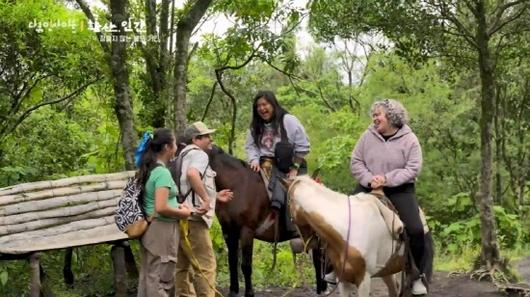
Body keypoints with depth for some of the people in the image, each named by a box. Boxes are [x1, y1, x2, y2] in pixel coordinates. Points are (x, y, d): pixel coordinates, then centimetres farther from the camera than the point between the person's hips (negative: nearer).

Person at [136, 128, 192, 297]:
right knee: (161, 280, -1)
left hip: (149, 228, 10)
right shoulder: (162, 172, -20)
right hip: (162, 230, -9)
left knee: (148, 276, 16)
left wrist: (176, 206, 11)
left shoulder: (148, 169, 9)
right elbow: (161, 208, -27)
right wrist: (182, 213, -12)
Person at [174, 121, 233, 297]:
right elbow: (192, 174, -30)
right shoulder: (199, 154, -7)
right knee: (205, 266, -8)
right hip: (193, 218, -10)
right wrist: (207, 199, -27)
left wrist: (215, 196, 24)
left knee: (183, 266, 13)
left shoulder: (185, 156, 23)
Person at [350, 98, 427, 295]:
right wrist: (369, 179, -17)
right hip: (368, 187, 2)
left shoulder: (409, 139, -7)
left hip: (399, 190, -2)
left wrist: (387, 179, -23)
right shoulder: (368, 136, -1)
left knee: (415, 230, -18)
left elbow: (412, 169, -12)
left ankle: (417, 275, 2)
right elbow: (355, 163, 0)